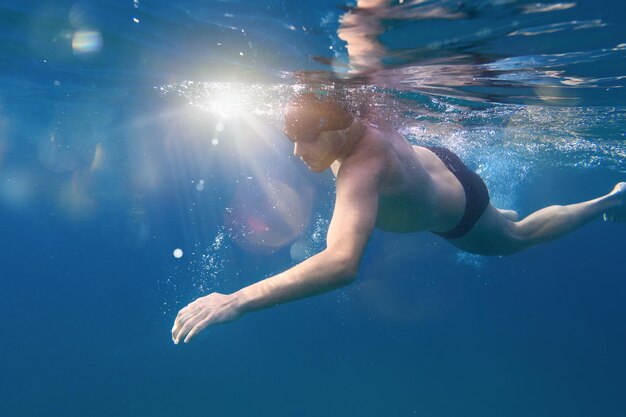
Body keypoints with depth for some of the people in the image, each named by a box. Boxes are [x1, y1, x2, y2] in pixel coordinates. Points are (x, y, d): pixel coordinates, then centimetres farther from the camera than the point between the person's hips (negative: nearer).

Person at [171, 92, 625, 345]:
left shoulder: (362, 170, -49)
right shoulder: (357, 118, -27)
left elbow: (342, 263, -65)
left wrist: (237, 300, -66)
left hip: (459, 209, -6)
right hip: (434, 160, 6)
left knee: (519, 237, 24)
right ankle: (504, 210, 61)